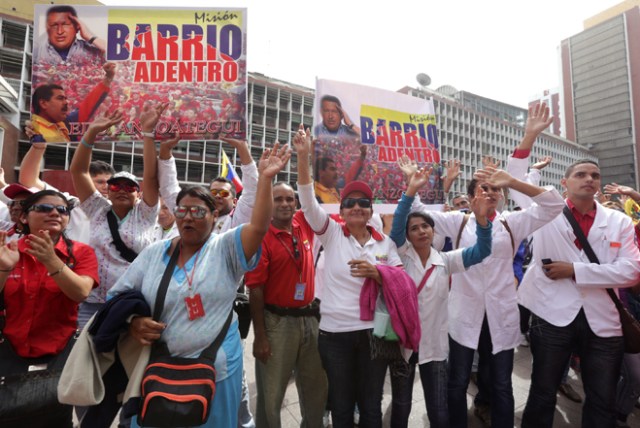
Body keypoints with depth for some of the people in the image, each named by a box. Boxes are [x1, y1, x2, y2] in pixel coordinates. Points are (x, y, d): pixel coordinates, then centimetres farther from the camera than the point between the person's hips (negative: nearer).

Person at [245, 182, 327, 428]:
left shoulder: (304, 224, 0)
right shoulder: (262, 237, -14)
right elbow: (255, 289, -14)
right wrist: (260, 336, -13)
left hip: (310, 318, 5)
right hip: (277, 322, -5)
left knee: (316, 389, 20)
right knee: (271, 394, 12)